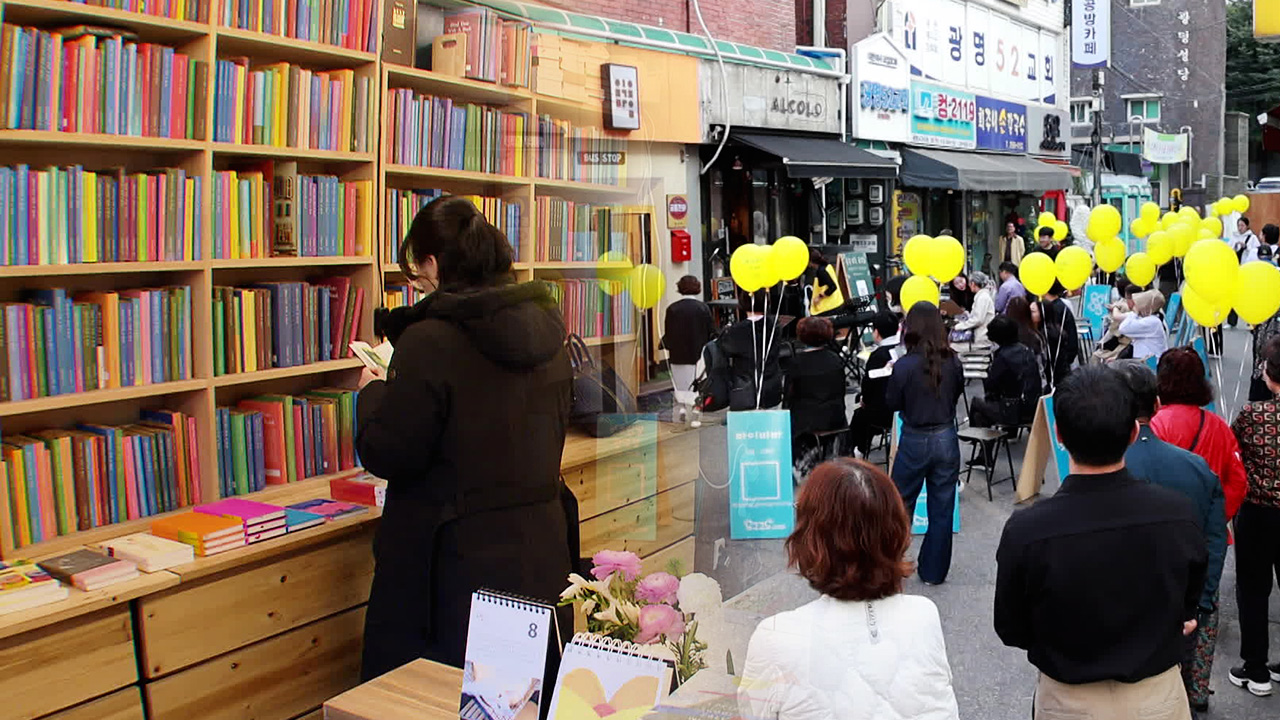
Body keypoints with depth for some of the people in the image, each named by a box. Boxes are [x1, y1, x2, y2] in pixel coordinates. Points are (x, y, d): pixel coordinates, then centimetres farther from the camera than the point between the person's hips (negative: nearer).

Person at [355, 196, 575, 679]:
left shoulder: (430, 340, -19)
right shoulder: (546, 331, 4)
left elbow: (386, 455, -14)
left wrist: (373, 391, 5)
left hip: (461, 562, -7)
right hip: (543, 552, 7)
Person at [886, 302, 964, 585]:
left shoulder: (904, 365, -18)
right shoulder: (953, 362, -7)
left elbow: (891, 404, -5)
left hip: (915, 442, -3)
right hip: (946, 439, 3)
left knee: (900, 506, 15)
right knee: (942, 509, 12)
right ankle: (934, 572, 22)